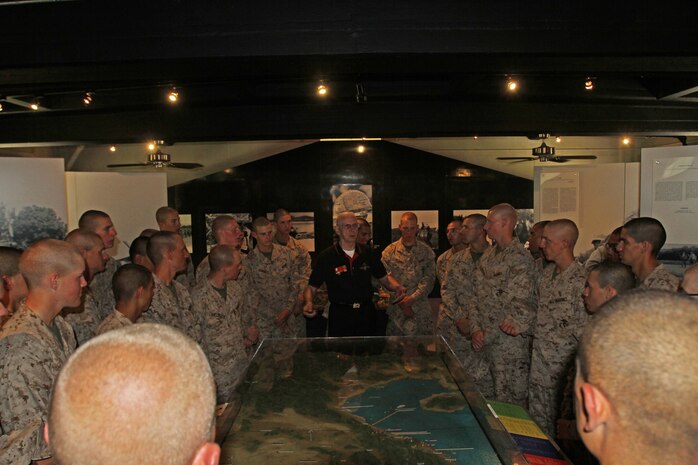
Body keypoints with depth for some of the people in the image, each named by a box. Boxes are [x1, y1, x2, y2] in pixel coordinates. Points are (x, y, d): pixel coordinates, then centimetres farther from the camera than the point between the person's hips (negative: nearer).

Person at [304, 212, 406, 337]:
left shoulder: (368, 254, 4)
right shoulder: (326, 257, -6)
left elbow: (385, 278, 12)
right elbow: (311, 287, -3)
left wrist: (397, 287, -9)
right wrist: (308, 303, -23)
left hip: (367, 313, 3)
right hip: (339, 316, -3)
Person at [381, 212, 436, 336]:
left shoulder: (426, 251, 6)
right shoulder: (389, 251, 3)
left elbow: (429, 278, -1)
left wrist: (413, 298, -12)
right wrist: (401, 302, -9)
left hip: (421, 309, 1)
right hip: (396, 308, 0)